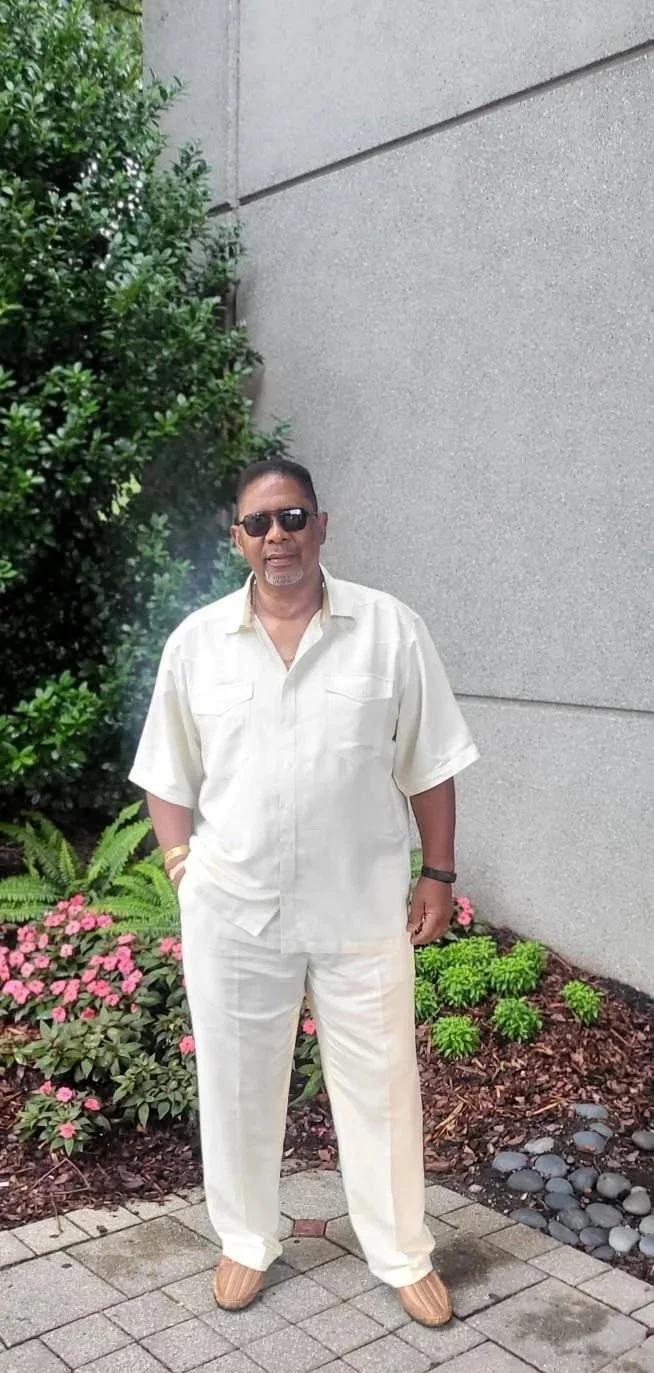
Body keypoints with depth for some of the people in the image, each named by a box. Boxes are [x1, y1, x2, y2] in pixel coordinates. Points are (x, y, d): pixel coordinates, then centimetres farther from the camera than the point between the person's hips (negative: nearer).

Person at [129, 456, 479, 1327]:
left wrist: (439, 874, 0)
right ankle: (247, 1242, 40)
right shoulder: (196, 640, -1)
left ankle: (405, 1255, 34)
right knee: (238, 1085, 16)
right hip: (232, 910, 2)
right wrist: (183, 863, -2)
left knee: (380, 1085, 12)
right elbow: (167, 772, 7)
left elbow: (428, 766, 0)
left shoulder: (390, 630, -5)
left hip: (362, 906, -1)